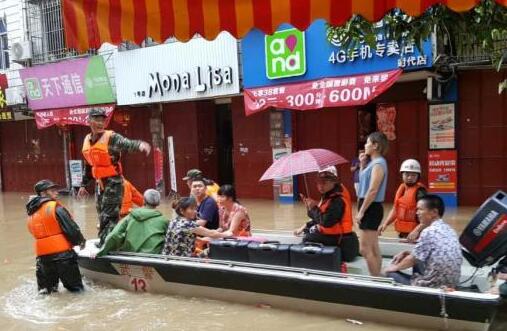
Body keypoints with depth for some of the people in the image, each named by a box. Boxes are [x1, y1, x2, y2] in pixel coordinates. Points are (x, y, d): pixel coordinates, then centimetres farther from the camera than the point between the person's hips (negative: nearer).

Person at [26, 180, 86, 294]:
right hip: (62, 254, -6)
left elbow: (38, 234, 18)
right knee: (76, 288, 3)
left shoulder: (31, 215, 16)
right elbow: (71, 229, -12)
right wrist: (81, 240, 6)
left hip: (42, 256, 6)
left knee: (45, 290, 19)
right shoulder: (55, 207, -8)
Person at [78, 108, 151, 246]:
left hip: (113, 182, -7)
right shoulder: (87, 140, 10)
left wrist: (140, 144, -53)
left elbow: (128, 144, -31)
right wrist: (84, 185, 23)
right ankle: (105, 242, 30)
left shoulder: (111, 137, -12)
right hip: (99, 183, 7)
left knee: (109, 216, -8)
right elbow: (88, 165, 20)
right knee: (102, 215, 16)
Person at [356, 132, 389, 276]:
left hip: (371, 209, -10)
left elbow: (373, 190, -21)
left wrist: (361, 211, -19)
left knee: (365, 249, -7)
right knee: (373, 248, 13)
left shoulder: (378, 163, -15)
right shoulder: (373, 162, 13)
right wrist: (362, 164, 10)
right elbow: (363, 182, 21)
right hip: (369, 208, 10)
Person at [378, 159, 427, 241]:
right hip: (402, 233, 8)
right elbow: (395, 210, 16)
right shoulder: (401, 188, 9)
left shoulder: (419, 191, -15)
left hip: (413, 235, -8)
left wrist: (417, 230, -33)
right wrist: (385, 223, 4)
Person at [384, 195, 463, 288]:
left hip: (432, 285, -8)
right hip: (451, 283, 8)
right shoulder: (449, 230, 8)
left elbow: (412, 259, -8)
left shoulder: (429, 232, -17)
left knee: (391, 274, 6)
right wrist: (406, 253, 14)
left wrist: (395, 267, 9)